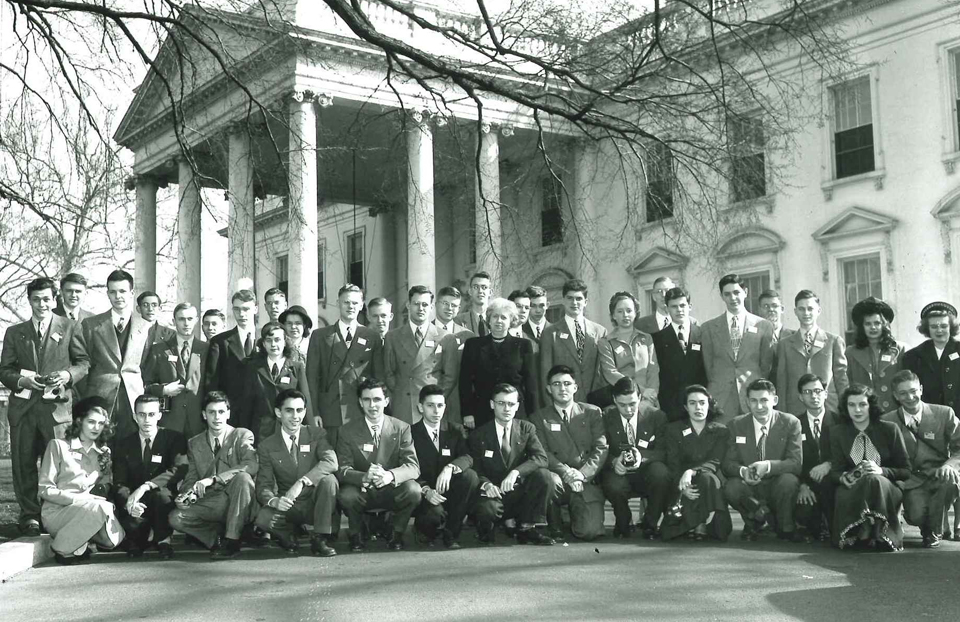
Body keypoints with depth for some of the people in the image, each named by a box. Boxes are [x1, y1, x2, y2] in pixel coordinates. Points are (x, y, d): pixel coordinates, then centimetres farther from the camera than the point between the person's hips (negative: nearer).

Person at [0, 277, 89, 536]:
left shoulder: (69, 327, 9)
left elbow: (83, 362, 6)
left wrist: (67, 375, -13)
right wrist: (22, 380, -9)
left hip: (56, 405, -2)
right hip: (23, 405, 2)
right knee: (23, 463, 2)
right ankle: (29, 516, 12)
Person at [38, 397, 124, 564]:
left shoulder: (104, 452, 16)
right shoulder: (58, 445, -1)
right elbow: (45, 489, -7)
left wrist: (101, 491, -10)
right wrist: (78, 499, -19)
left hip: (89, 508, 5)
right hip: (56, 511, -5)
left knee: (114, 538, -25)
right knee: (99, 507, -34)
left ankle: (79, 545, 4)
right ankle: (64, 549, -15)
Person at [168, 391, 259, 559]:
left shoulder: (242, 436, 1)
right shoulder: (194, 443, 14)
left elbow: (251, 465, -18)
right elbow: (191, 478, 14)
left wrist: (213, 479, -27)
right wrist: (187, 494, -12)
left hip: (237, 503, -3)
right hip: (209, 505, 3)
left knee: (243, 477, -34)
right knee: (175, 518, -21)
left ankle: (231, 541, -26)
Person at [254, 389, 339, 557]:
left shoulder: (317, 434, -1)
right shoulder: (267, 447, 2)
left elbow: (331, 462, -21)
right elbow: (263, 485, -3)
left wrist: (302, 482, -36)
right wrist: (273, 500, -28)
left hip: (315, 504, 0)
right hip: (288, 506, 0)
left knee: (329, 479, -31)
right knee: (263, 519, -31)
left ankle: (320, 538, -18)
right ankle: (288, 536, 4)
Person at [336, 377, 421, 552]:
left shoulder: (401, 428, -2)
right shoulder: (348, 431, -2)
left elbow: (413, 466, -12)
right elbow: (343, 470, -10)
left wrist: (391, 475, -35)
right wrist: (364, 477, -34)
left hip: (392, 491, 0)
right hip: (362, 492, 0)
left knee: (413, 490, -30)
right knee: (346, 495, -33)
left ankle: (396, 534, -1)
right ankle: (356, 535, -1)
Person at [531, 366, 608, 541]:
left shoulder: (592, 413, 12)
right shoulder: (539, 417, 9)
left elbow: (601, 449, 2)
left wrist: (582, 474, -14)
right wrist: (567, 473, -18)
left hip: (587, 482, 0)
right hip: (560, 482, 0)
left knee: (589, 531, -20)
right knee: (551, 480, -37)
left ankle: (576, 517, 19)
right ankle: (555, 527, -9)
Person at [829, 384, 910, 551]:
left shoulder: (889, 429, 3)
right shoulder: (838, 432, 9)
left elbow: (906, 471, 2)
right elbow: (835, 471, 6)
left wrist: (881, 471, -19)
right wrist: (843, 477, -20)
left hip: (886, 488, 0)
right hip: (852, 490, 1)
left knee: (873, 480, -37)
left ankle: (880, 536, -31)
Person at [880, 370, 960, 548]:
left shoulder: (944, 414, 2)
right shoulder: (887, 421, 3)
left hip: (940, 477, 1)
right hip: (911, 481, 0)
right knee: (916, 515, -29)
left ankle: (934, 531, -7)